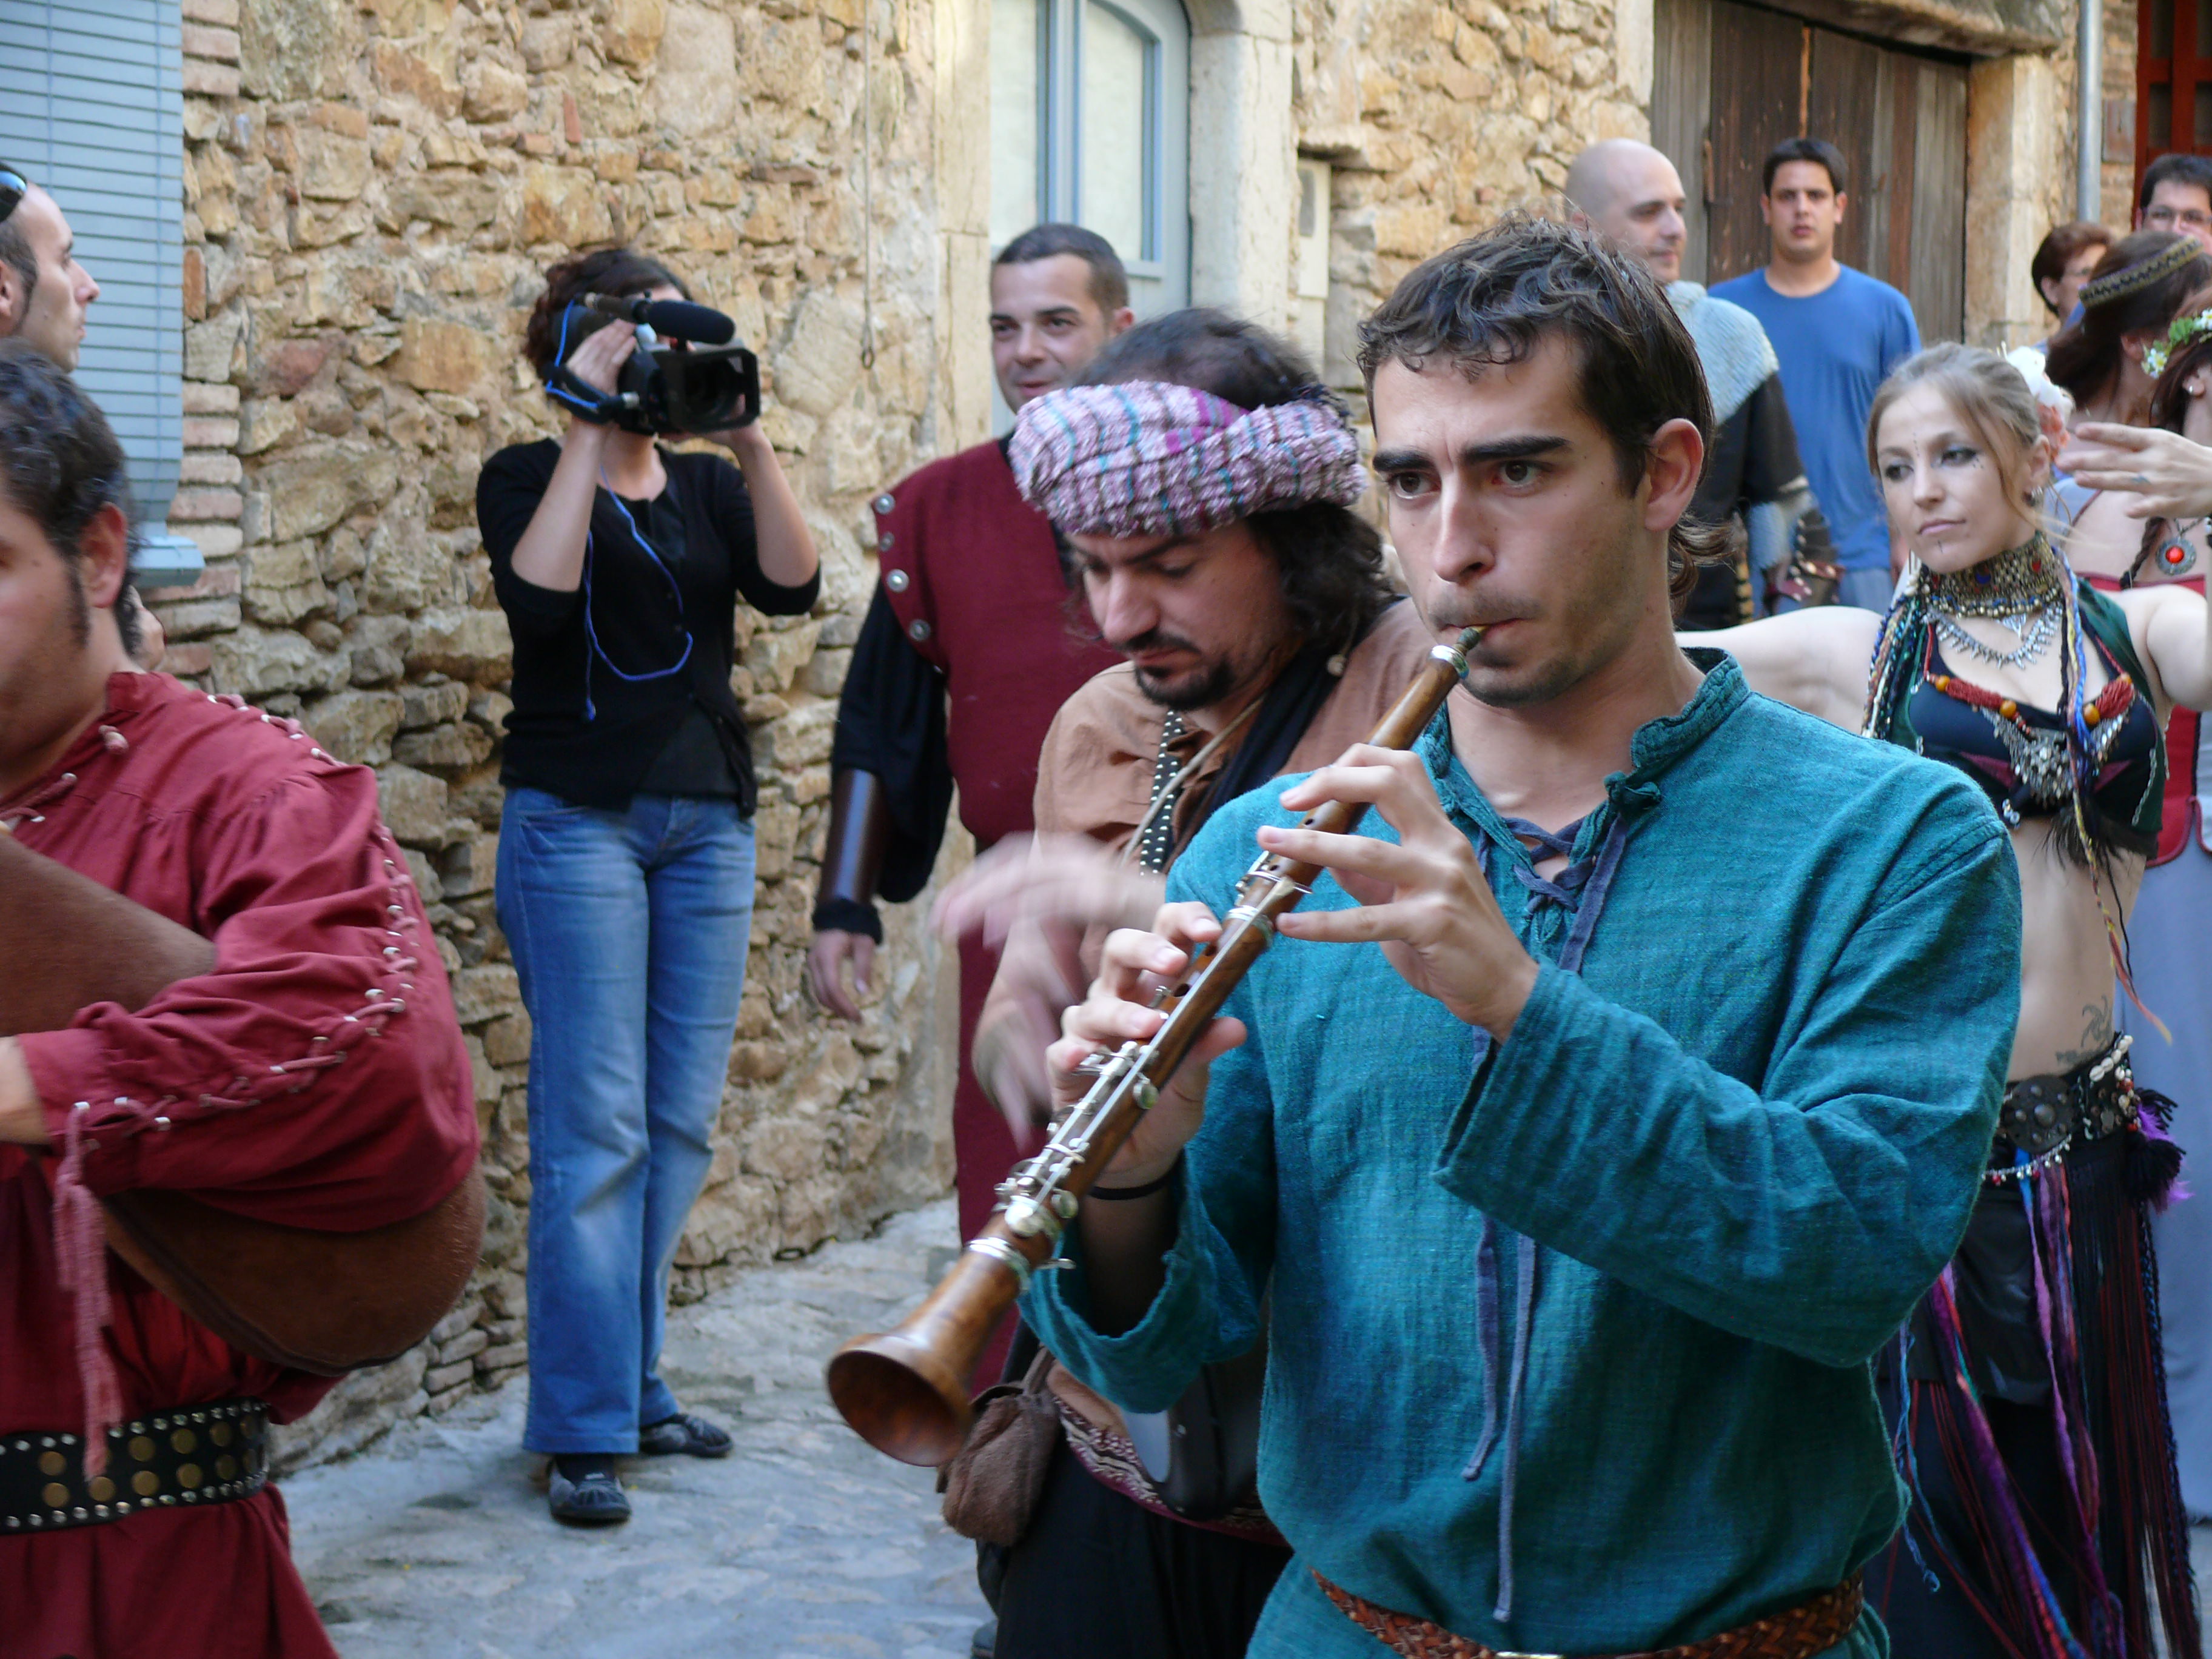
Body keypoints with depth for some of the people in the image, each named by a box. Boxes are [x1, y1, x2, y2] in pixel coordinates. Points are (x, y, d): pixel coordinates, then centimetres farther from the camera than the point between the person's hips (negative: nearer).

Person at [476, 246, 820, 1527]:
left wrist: (747, 435, -12)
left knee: (683, 1119, 7)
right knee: (595, 1124, -9)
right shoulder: (529, 477, 1)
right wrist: (592, 430, -17)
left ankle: (633, 1381, 19)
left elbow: (793, 585, -5)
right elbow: (542, 593, -20)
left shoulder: (706, 484, 13)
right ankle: (585, 1429, -5)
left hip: (708, 818, 5)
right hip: (578, 818, -5)